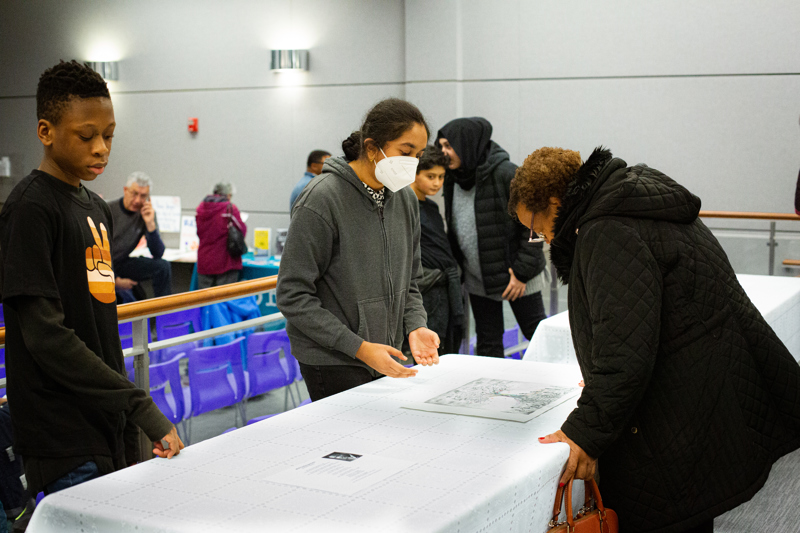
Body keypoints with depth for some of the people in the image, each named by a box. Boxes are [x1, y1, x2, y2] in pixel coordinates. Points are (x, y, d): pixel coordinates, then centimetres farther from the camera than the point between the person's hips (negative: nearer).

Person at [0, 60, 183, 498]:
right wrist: (139, 405, -19)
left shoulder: (98, 210, 14)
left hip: (105, 427, 8)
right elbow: (45, 335, -18)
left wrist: (128, 429, 16)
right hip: (64, 441, -8)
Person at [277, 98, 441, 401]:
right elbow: (293, 296, -17)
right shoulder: (322, 200, -16)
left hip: (387, 361, 7)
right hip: (332, 363, -6)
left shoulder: (405, 199, 6)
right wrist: (359, 348, -21)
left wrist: (415, 327, -6)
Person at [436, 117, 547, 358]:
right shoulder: (453, 178, 4)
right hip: (477, 279, 6)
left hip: (516, 277, -6)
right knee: (487, 344, 10)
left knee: (537, 333, 6)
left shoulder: (506, 173, -18)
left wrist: (522, 272, -16)